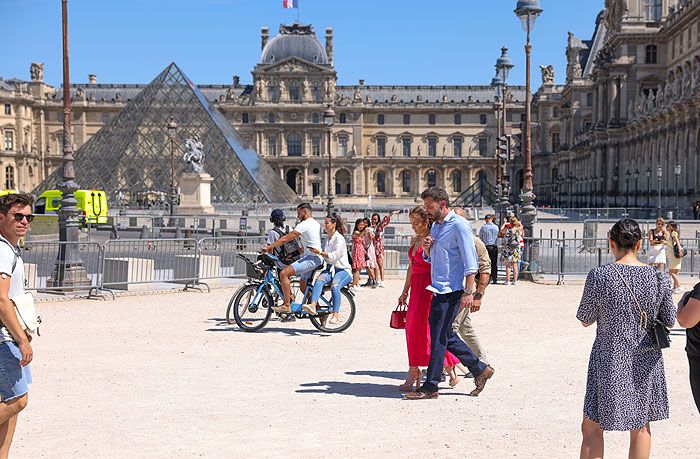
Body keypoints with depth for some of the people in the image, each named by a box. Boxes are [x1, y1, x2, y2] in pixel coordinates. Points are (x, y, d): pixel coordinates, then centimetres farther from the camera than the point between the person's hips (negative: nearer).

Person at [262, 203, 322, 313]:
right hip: (317, 258, 11)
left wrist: (269, 247, -11)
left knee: (283, 273, -19)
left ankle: (287, 305, -20)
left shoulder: (304, 224, -12)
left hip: (311, 258, -11)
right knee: (303, 286, 20)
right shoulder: (316, 224, 19)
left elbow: (286, 239, -15)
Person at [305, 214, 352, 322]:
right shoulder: (328, 239, 19)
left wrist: (320, 253, -26)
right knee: (319, 279, -28)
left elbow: (335, 255, -19)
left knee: (334, 286, -35)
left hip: (343, 270, -6)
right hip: (330, 269, 6)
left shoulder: (339, 238, -6)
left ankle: (335, 315, -34)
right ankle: (313, 305, -46)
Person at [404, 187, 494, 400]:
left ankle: (430, 387, 1)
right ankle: (480, 369, 24)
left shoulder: (459, 225, -11)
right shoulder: (435, 226, 17)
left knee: (439, 338, -6)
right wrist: (426, 248, 2)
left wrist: (468, 292, -20)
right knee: (446, 336, 12)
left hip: (451, 290, -9)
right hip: (439, 289, 9)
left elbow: (470, 261, -15)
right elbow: (429, 259, 25)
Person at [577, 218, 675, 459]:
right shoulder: (659, 278, -4)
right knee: (641, 427, 17)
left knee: (591, 427, 7)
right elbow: (669, 321, 4)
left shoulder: (600, 276, -14)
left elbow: (585, 320, -4)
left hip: (611, 360, -3)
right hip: (647, 361, 4)